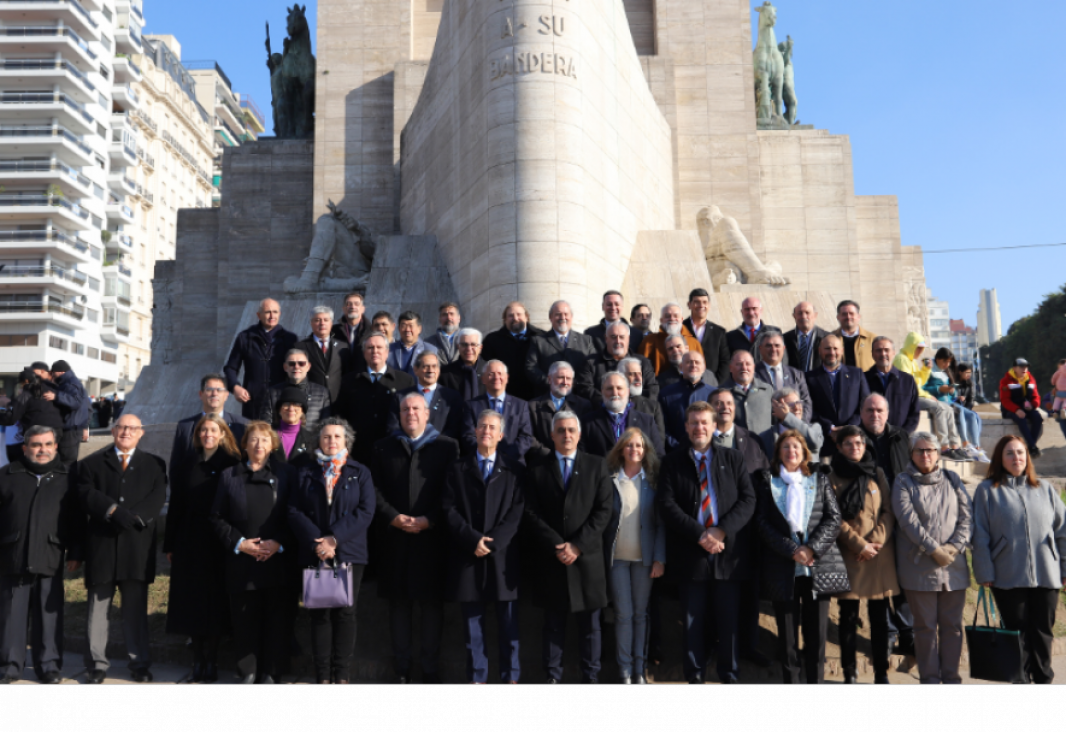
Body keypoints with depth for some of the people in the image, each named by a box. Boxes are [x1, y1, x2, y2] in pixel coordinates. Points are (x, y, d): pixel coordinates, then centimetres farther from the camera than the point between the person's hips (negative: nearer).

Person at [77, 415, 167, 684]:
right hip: (101, 545, 0)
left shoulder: (154, 465, 11)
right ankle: (97, 664, 15)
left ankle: (139, 663, 14)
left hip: (138, 547, 0)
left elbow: (157, 498, -3)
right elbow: (86, 495, -6)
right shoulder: (91, 463, 10)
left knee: (136, 610, 7)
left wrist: (133, 518, -17)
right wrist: (115, 511, -18)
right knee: (98, 609, 6)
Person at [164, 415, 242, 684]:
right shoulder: (186, 464, 8)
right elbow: (175, 506, 8)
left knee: (215, 601, 3)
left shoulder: (231, 465, -2)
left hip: (219, 544, -3)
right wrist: (170, 545, 5)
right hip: (190, 544, 3)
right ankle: (198, 660, 17)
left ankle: (211, 662, 13)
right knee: (192, 602, 6)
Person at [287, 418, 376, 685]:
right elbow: (294, 511, 1)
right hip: (314, 554, 1)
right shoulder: (306, 473, 11)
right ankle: (322, 676, 8)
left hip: (348, 553, -1)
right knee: (319, 615, 2)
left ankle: (342, 675, 7)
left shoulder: (360, 473, 7)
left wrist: (335, 539, -13)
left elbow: (365, 512, -4)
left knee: (345, 614, 0)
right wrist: (316, 542, -12)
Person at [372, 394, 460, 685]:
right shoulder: (384, 447, 11)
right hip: (395, 538, 2)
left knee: (432, 603, 4)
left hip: (432, 539, -2)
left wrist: (428, 520, -13)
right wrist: (394, 518, -10)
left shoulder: (447, 447, 3)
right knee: (399, 603, 7)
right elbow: (375, 490, 5)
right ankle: (402, 667, 17)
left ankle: (430, 667, 15)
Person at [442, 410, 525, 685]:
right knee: (472, 623, 6)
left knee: (508, 622, 3)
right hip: (467, 555, 1)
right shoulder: (458, 469, 10)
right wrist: (473, 539, -11)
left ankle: (510, 678, 12)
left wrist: (492, 541, -12)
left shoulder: (514, 470, 7)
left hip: (503, 556, -1)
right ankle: (476, 677, 15)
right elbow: (449, 510, 1)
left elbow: (517, 512, -1)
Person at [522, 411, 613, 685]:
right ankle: (552, 678, 16)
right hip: (550, 559, 0)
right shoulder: (537, 468, 5)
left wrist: (578, 545, -11)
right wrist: (556, 546, -11)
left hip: (587, 558, 0)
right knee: (553, 624, 7)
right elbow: (531, 513, -1)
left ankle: (590, 678, 16)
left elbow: (603, 511, -2)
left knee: (590, 625, 7)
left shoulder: (597, 465, 5)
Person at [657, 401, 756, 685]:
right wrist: (699, 534, -15)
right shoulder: (672, 462, 4)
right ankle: (694, 675, 20)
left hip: (729, 552, 1)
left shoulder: (733, 459, 8)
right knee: (693, 619, 7)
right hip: (690, 553, -1)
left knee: (729, 619, 7)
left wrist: (722, 530, -13)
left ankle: (730, 674, 22)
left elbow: (748, 499, 0)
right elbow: (666, 504, -5)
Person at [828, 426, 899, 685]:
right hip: (848, 554, -2)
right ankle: (849, 673, 12)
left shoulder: (877, 474, 11)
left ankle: (882, 673, 13)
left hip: (880, 554, 2)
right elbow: (835, 518, -4)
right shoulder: (833, 477, 2)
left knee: (879, 616, 5)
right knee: (849, 617, 3)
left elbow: (888, 511, 6)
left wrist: (877, 540, -8)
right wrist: (860, 545, -11)